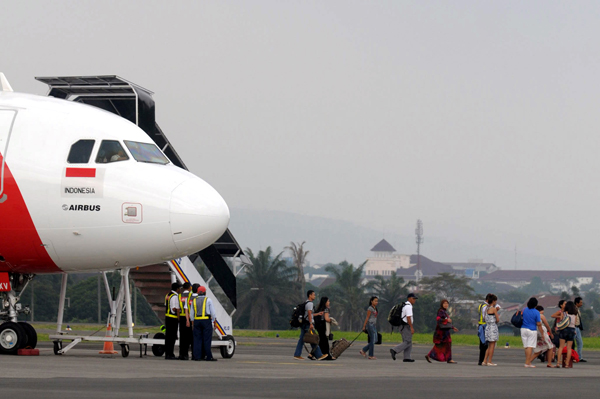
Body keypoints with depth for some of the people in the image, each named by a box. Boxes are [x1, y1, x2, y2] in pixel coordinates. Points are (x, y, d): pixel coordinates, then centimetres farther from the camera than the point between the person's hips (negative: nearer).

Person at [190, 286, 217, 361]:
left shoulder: (194, 300, 11)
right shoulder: (208, 300, 0)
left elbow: (191, 313, 12)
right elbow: (213, 312, -1)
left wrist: (192, 322, 18)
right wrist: (214, 321, 6)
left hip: (196, 321, 3)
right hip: (206, 321, -3)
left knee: (197, 339, 4)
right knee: (207, 339, -4)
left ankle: (197, 356, 0)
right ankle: (208, 357, -5)